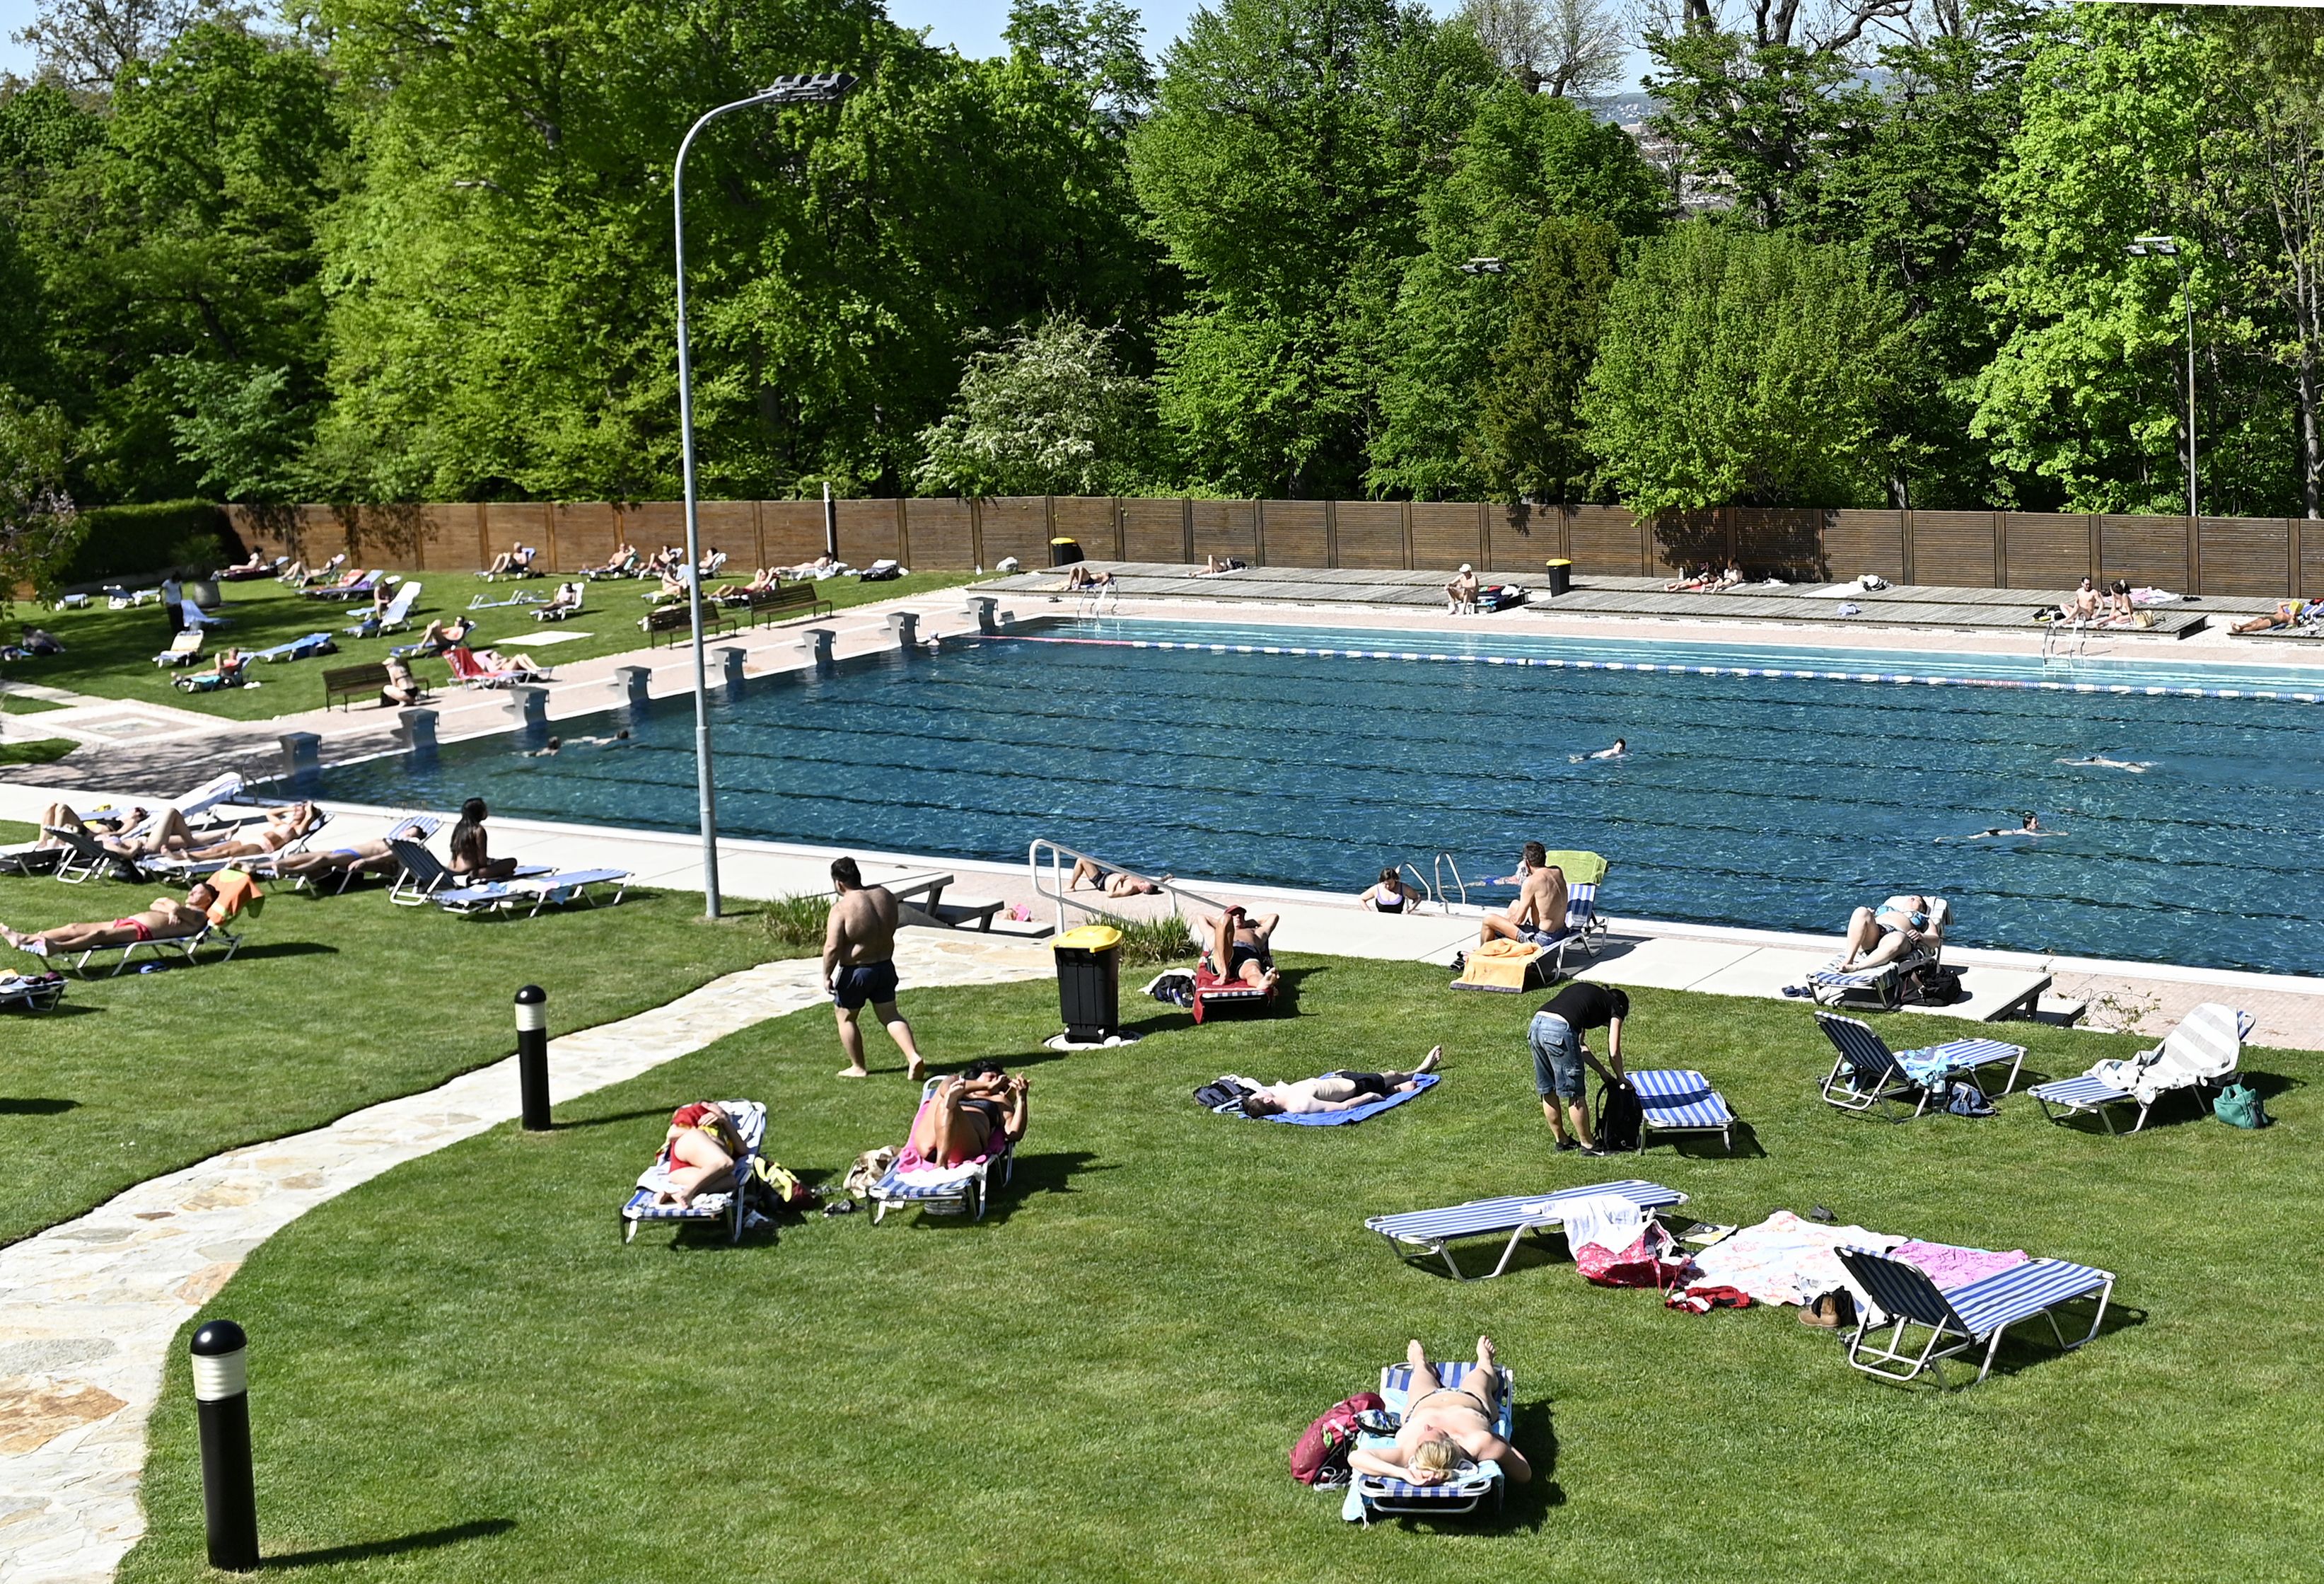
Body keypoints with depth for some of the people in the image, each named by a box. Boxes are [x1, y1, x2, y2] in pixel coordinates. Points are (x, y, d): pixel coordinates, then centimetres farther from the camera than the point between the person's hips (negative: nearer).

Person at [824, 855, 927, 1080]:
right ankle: (914, 1057, 1)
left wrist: (826, 975, -11)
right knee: (890, 1015, 16)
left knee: (845, 1017, 16)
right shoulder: (885, 895, -2)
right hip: (885, 967, 6)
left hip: (855, 972, -6)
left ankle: (858, 1068, 23)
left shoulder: (842, 908, -22)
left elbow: (832, 947, -23)